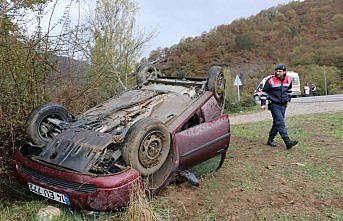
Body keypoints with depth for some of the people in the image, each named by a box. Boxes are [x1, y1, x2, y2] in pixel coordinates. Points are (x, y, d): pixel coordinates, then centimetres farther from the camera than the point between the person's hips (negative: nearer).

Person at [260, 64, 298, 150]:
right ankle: (288, 142, -16)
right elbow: (264, 91, -3)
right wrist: (263, 103, -7)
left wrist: (288, 100, 24)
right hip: (274, 105, -6)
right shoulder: (271, 80, -10)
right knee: (280, 123, -14)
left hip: (283, 105, 6)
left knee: (277, 123, 11)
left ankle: (270, 140, 23)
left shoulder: (288, 80, 5)